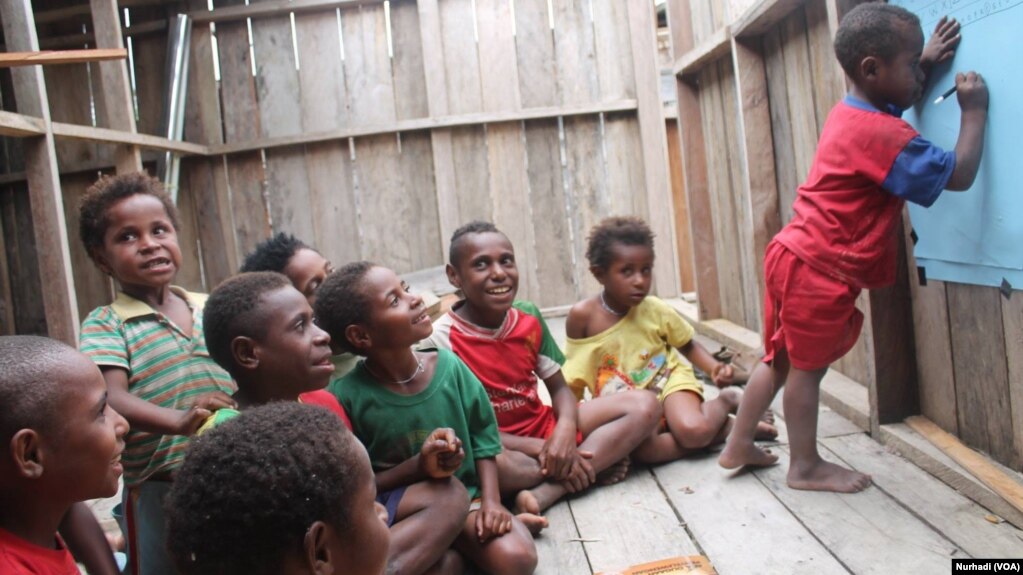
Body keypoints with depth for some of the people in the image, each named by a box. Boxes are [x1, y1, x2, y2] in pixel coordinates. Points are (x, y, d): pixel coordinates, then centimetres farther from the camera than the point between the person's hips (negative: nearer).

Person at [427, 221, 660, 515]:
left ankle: (546, 492, -24)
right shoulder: (443, 338, -17)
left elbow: (559, 387, 3)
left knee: (644, 405, -10)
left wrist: (565, 431, -20)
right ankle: (596, 462, -15)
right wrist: (537, 448, -22)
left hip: (544, 427, 6)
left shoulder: (529, 317, -1)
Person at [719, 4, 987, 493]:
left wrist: (926, 63, 25)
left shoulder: (849, 112, 10)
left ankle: (738, 446, 29)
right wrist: (974, 111, -4)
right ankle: (806, 467, 20)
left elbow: (896, 101, 35)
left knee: (779, 359, 19)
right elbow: (958, 175, -16)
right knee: (807, 368, 4)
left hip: (793, 256, 9)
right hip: (820, 273, -9)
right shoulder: (884, 135, -19)